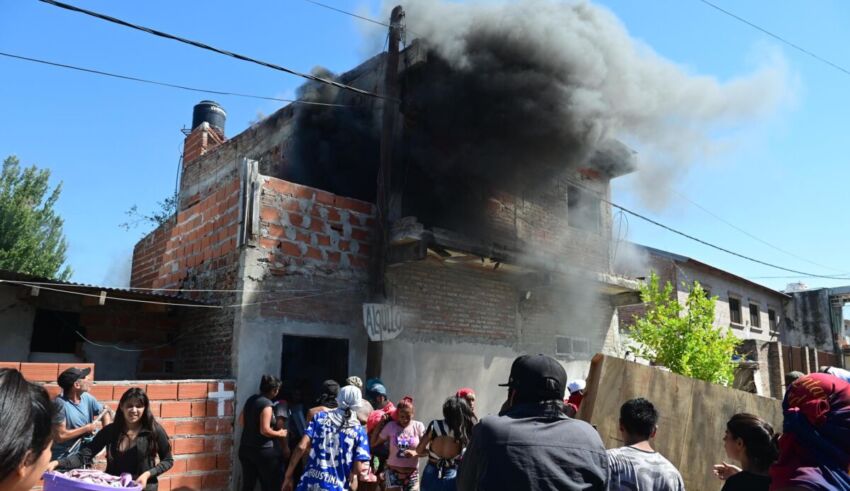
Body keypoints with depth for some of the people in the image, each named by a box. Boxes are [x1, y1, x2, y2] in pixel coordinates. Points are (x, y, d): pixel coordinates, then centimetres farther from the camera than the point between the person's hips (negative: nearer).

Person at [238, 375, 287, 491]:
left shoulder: (251, 399, 6)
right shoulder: (266, 404, -19)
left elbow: (241, 420, 17)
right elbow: (265, 430, -24)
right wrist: (279, 434, -9)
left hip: (245, 448, 8)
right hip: (263, 451, -8)